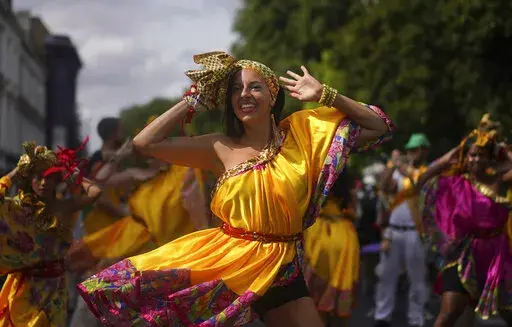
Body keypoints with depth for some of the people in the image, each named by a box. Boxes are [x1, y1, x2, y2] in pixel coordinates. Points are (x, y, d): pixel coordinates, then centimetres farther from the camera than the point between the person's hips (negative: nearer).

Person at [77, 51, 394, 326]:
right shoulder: (222, 148, 3)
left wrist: (325, 95, -3)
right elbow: (145, 142, 1)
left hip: (281, 269, 0)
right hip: (225, 261, 0)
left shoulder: (301, 133, 2)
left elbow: (379, 128, 3)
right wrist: (193, 101, 4)